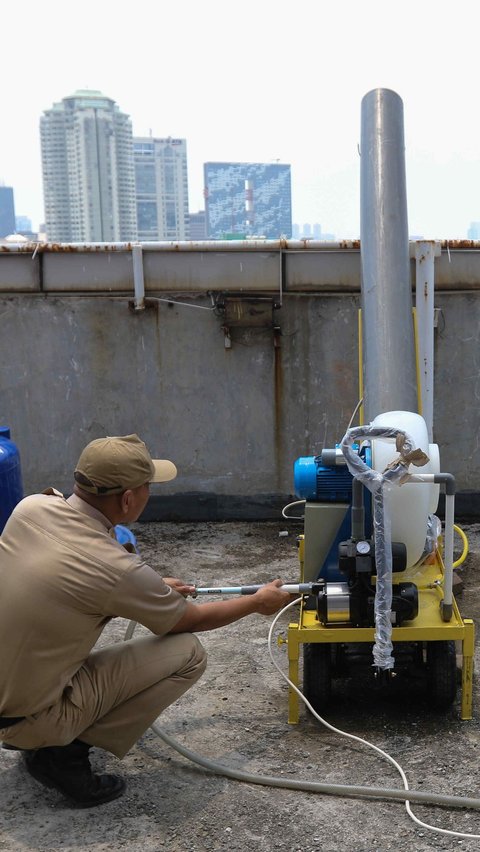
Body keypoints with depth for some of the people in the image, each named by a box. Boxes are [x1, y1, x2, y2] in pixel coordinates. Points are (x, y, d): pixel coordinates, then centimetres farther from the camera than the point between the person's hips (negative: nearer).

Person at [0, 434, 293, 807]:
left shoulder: (32, 507, -7)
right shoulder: (116, 568, -25)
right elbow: (192, 620, -4)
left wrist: (153, 588, 21)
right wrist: (258, 602, 13)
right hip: (31, 716, -7)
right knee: (188, 654, -6)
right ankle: (66, 753, -2)